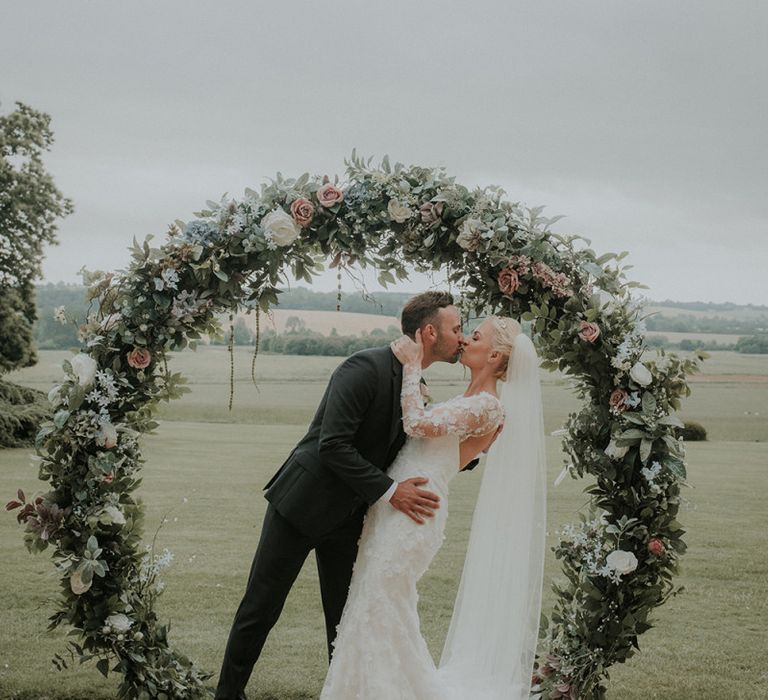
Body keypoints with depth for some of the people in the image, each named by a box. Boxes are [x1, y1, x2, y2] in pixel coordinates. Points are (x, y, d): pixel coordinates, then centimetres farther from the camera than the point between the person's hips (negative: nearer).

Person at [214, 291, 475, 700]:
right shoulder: (365, 368, -20)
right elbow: (333, 445, -25)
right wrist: (389, 491, -25)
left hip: (347, 515, 7)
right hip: (302, 503, -7)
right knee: (261, 608, 4)